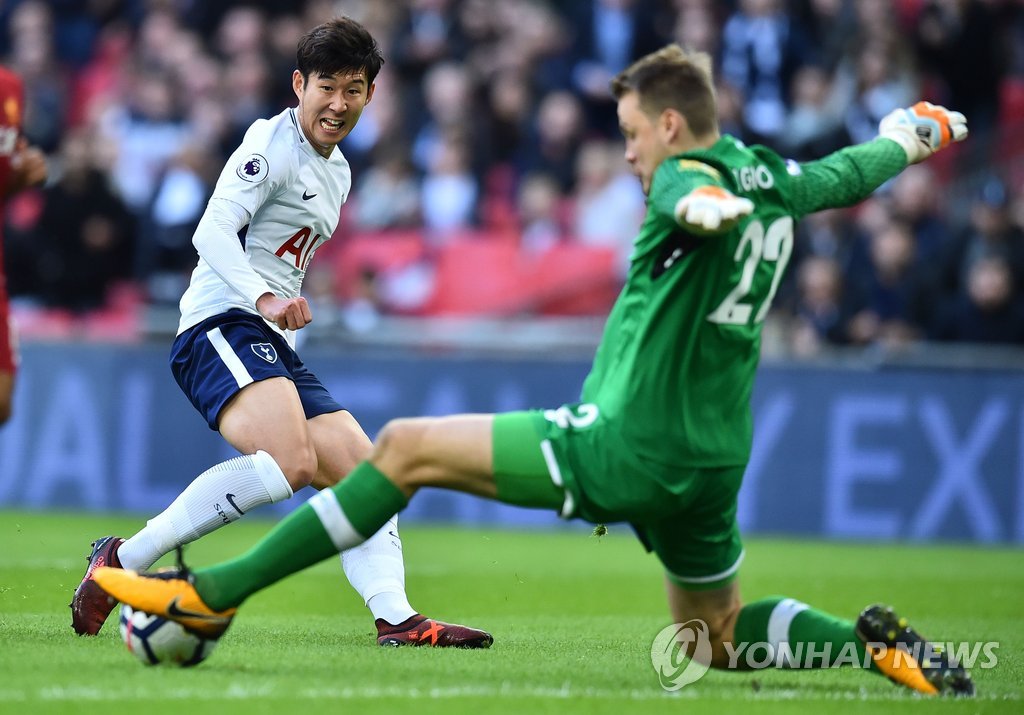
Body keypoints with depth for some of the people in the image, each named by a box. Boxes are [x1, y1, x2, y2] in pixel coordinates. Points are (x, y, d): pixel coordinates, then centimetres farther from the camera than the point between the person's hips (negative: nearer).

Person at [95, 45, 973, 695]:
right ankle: (874, 644, 0)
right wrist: (916, 133, 54)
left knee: (405, 447, -6)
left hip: (624, 448, -8)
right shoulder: (771, 181, 12)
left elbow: (700, 196, -36)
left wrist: (704, 209, -61)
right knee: (716, 638, 25)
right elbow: (855, 171, 32)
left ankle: (215, 594, -10)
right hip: (712, 463, 8)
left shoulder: (688, 174, -11)